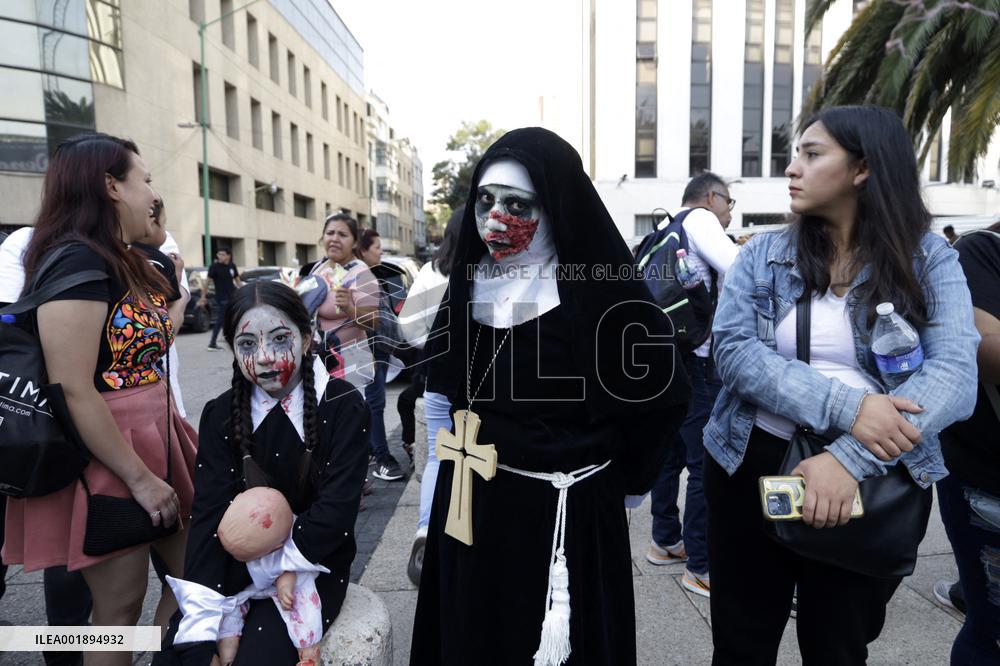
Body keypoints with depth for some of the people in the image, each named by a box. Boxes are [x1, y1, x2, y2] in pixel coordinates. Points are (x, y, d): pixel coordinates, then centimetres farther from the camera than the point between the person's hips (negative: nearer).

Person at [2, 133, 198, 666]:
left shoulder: (126, 262, 10)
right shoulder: (76, 261, -19)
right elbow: (73, 390, -23)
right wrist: (140, 478, -20)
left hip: (153, 442, 9)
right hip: (106, 460, -9)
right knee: (118, 608, 8)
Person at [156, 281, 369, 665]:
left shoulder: (343, 407, -12)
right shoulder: (221, 415, -2)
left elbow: (336, 510, -15)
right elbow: (210, 515, -9)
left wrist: (272, 570, -17)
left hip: (311, 565, -3)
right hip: (237, 562, 3)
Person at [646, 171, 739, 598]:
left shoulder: (669, 230, 21)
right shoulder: (699, 218, -5)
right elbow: (740, 271, -19)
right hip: (692, 359, -10)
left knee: (672, 452, 18)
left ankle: (665, 542, 30)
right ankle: (701, 568, 4)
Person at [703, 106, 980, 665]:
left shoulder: (930, 260, -3)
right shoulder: (763, 254, 0)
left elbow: (955, 372, -16)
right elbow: (733, 348, -13)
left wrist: (850, 458, -29)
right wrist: (844, 406, -25)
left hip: (875, 482, 0)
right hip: (753, 468, 1)